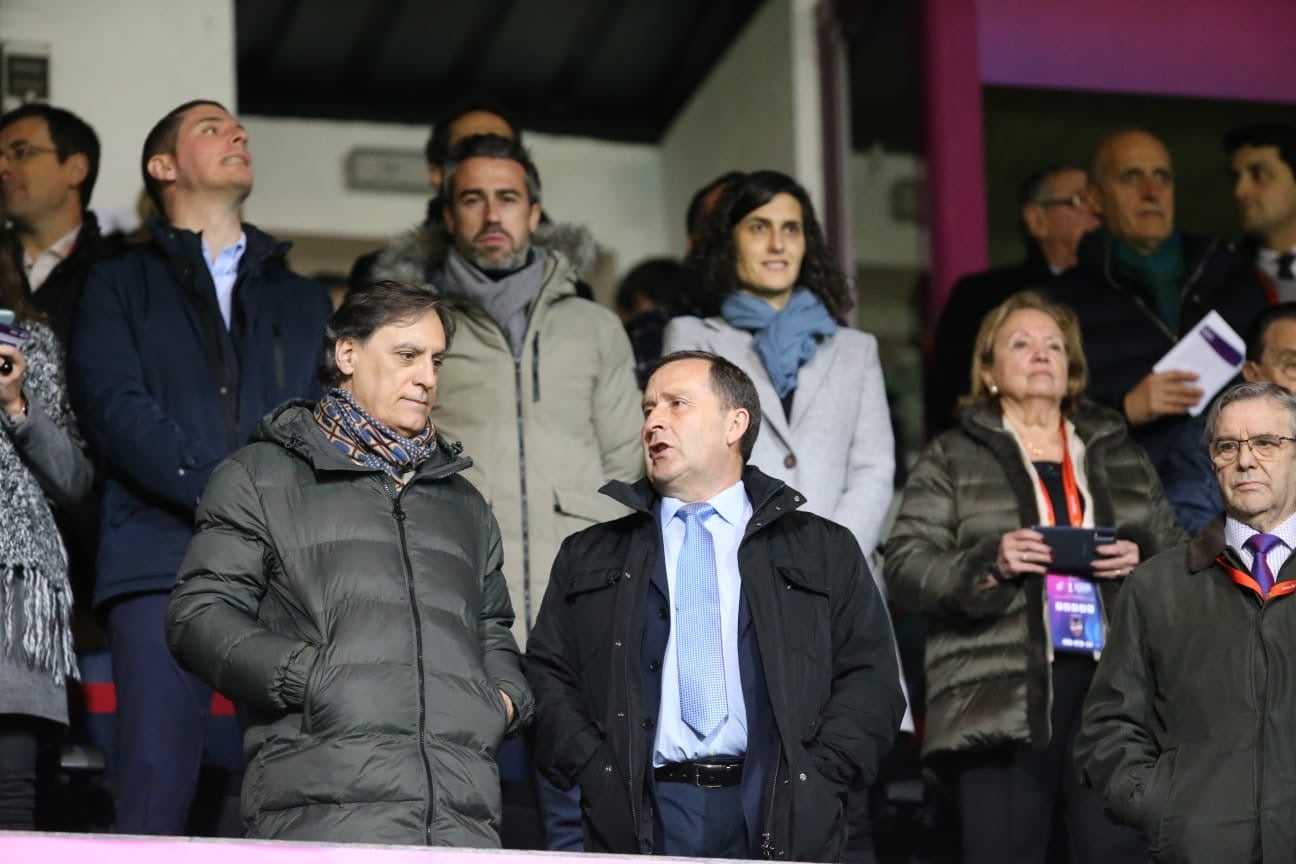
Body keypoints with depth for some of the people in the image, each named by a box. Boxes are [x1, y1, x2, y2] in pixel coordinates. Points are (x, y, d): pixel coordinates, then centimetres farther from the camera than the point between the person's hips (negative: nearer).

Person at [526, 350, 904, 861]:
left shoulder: (825, 553, 15)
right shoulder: (588, 558, 19)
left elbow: (870, 679, 8)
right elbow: (547, 678, 12)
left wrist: (816, 781, -7)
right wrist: (596, 776, -5)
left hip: (778, 821, 0)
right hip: (642, 819, 1)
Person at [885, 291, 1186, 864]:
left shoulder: (1120, 455, 23)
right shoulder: (951, 460, 13)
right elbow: (903, 569, 3)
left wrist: (1140, 564, -2)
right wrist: (988, 564, -13)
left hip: (1114, 685, 2)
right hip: (1001, 690, -2)